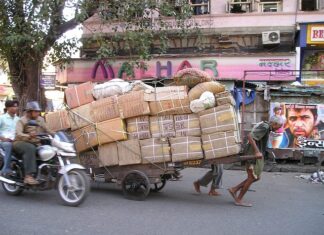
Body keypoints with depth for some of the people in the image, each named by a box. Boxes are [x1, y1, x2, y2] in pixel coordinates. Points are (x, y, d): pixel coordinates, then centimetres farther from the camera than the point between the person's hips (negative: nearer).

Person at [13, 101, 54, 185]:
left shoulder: (40, 120, 13)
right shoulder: (22, 121, -7)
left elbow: (47, 130, 19)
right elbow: (18, 134, -21)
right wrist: (29, 136, -41)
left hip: (35, 144, 6)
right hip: (21, 143, -6)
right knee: (30, 148, -38)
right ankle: (28, 176, -43)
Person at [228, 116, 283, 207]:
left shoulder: (265, 126, 14)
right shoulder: (265, 127, -16)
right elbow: (250, 136, -27)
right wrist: (257, 151, -29)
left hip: (256, 155, 10)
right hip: (253, 155, -10)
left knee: (256, 177, 13)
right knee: (252, 178, -2)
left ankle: (234, 189, 16)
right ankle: (239, 200, 8)